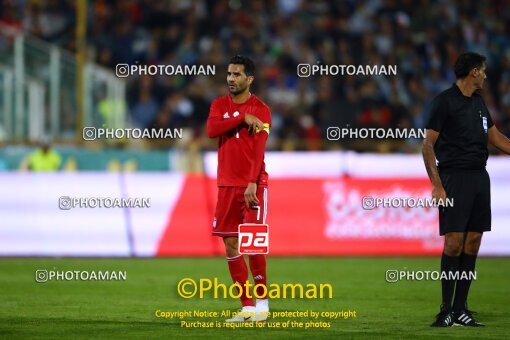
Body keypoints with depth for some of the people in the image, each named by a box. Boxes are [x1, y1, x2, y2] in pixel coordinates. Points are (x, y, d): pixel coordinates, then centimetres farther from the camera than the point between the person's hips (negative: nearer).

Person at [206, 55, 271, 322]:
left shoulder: (260, 110, -5)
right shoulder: (219, 105, 10)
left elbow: (258, 150, -15)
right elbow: (211, 130, -10)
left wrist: (252, 183, -26)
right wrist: (243, 118, -16)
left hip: (252, 186, -5)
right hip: (227, 185, 5)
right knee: (230, 244, 2)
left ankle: (262, 303, 1)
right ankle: (247, 306, 7)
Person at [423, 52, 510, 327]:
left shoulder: (478, 102, 15)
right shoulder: (444, 101, -7)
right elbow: (428, 145, -9)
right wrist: (437, 185, -15)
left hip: (479, 177, 7)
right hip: (455, 177, -7)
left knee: (472, 243, 4)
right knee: (454, 241, -10)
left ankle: (460, 310, 8)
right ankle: (446, 310, -5)